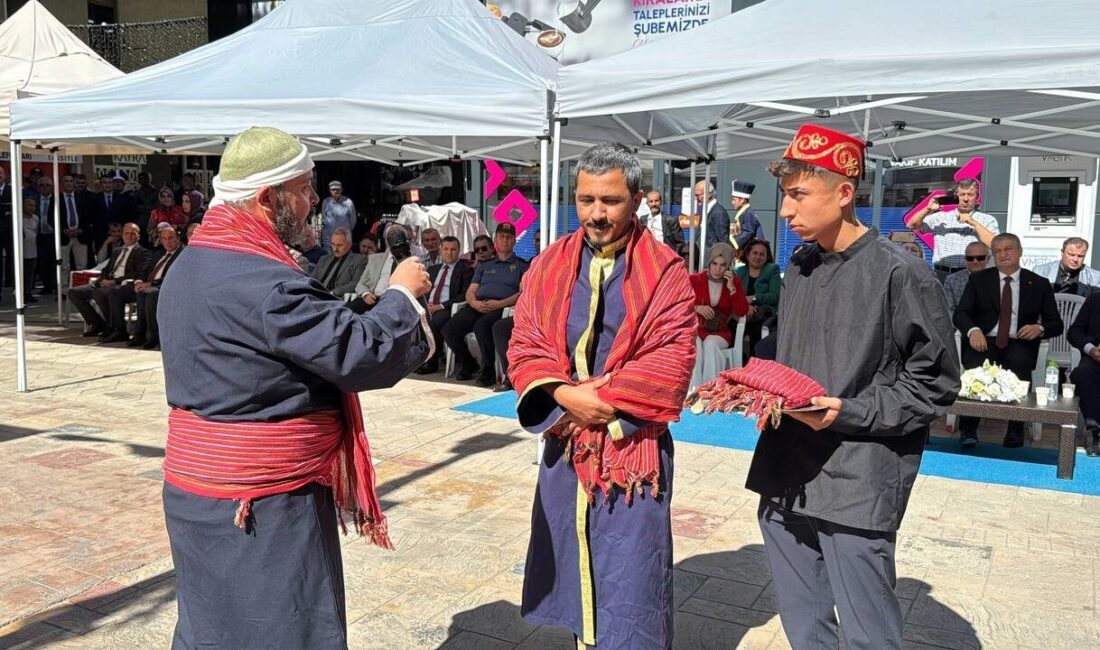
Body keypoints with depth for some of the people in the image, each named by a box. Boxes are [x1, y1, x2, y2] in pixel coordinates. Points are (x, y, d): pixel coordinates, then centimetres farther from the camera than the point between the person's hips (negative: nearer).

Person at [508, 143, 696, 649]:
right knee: (570, 560, 15)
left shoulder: (664, 271, -7)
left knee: (630, 568, 3)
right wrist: (566, 396, -17)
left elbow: (671, 360, -15)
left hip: (634, 442, -4)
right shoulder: (548, 266, 4)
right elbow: (525, 350, -1)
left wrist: (601, 400, -17)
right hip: (564, 440, 4)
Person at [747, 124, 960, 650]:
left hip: (858, 487, -7)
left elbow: (935, 384, -8)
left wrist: (850, 413, -17)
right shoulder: (799, 267, 10)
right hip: (785, 479, 7)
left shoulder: (899, 275, -11)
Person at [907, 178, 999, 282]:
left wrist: (974, 223, -7)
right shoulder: (941, 217, 16)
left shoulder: (987, 220, 11)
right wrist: (928, 209, -6)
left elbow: (994, 245, -3)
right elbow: (912, 225, 10)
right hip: (941, 274, 1)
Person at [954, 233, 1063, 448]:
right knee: (976, 367, -33)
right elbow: (960, 313, 1)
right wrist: (973, 330, -22)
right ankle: (968, 428, -23)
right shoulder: (978, 280, 11)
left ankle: (1015, 429, -20)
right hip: (984, 342, 0)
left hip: (1019, 345, 0)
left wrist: (1040, 328, -13)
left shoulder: (1039, 284, 12)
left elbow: (1057, 324, 13)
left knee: (1020, 366, -34)